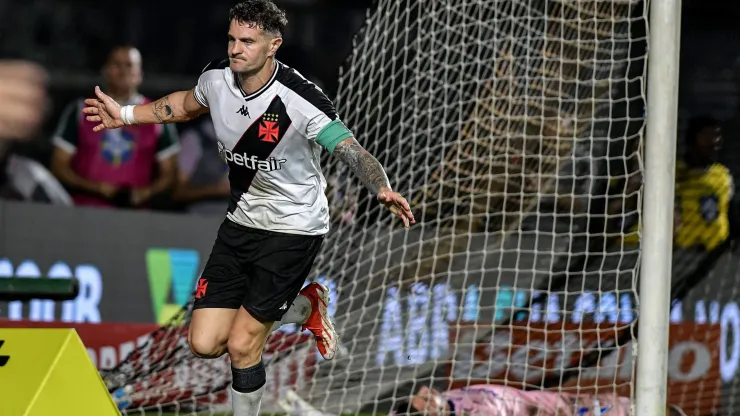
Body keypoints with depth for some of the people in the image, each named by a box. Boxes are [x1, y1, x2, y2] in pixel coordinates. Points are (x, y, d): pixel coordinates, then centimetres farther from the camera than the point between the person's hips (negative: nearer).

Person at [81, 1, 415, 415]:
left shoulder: (300, 100, -26)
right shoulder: (216, 78, -8)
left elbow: (353, 152, -29)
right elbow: (188, 104, 17)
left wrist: (384, 190, -49)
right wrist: (126, 115, 21)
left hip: (294, 228, -6)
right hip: (242, 221, 6)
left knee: (241, 346, -9)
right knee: (204, 343, 2)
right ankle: (305, 306, 24)